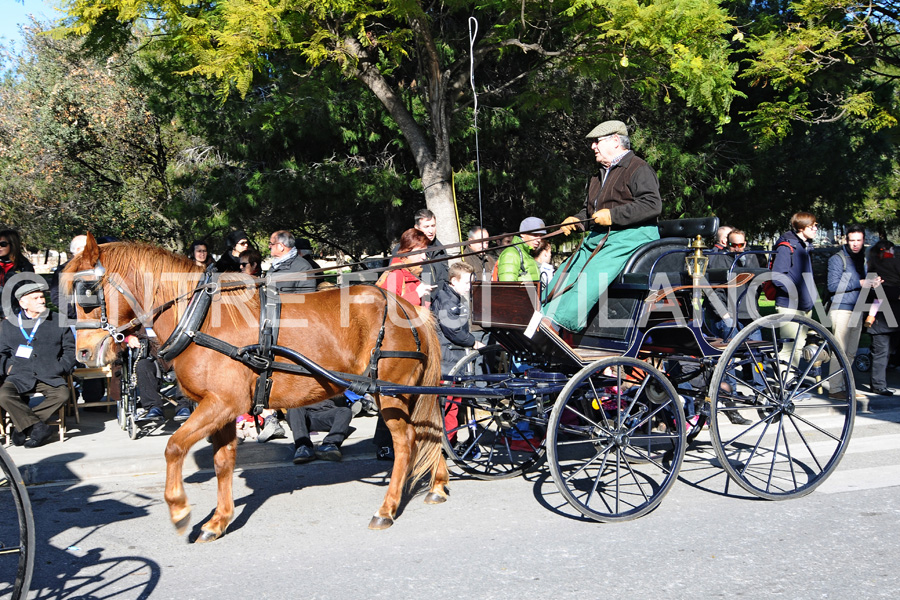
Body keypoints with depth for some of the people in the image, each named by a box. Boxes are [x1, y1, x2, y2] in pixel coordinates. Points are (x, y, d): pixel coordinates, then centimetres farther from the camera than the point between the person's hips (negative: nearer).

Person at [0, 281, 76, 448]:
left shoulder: (58, 321, 11)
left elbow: (70, 349, 14)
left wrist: (60, 369, 1)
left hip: (50, 377, 0)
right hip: (20, 377, 1)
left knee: (62, 395, -31)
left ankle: (23, 425, -18)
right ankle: (39, 427, -22)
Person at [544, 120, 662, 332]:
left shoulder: (638, 169, -4)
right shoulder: (600, 176, 26)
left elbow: (653, 204, -17)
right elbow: (589, 209, 34)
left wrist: (613, 215, -20)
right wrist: (576, 220, 10)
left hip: (631, 236, -9)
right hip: (599, 236, 9)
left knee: (591, 274, -28)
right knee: (566, 272, -8)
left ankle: (558, 321, -37)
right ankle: (541, 316, -14)